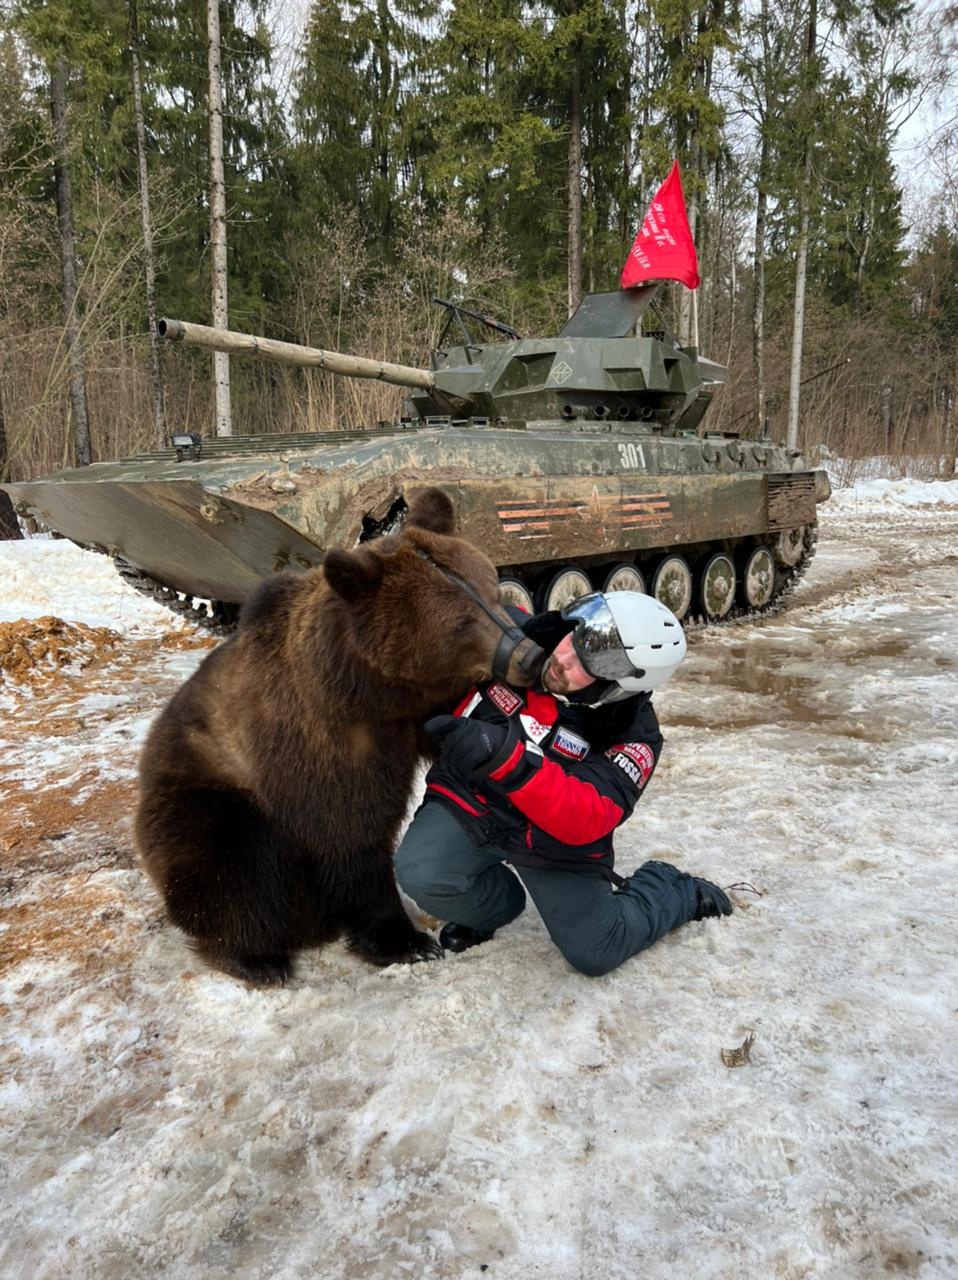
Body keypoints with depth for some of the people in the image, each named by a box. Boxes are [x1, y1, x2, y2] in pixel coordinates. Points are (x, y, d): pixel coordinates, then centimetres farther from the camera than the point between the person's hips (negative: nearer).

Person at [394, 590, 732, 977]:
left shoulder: (633, 735, -20)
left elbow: (584, 820, -34)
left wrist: (508, 759, -48)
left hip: (554, 838, -1)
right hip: (470, 800, 2)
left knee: (596, 953, -4)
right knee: (423, 874, -26)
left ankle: (675, 891, 27)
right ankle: (496, 903, 10)